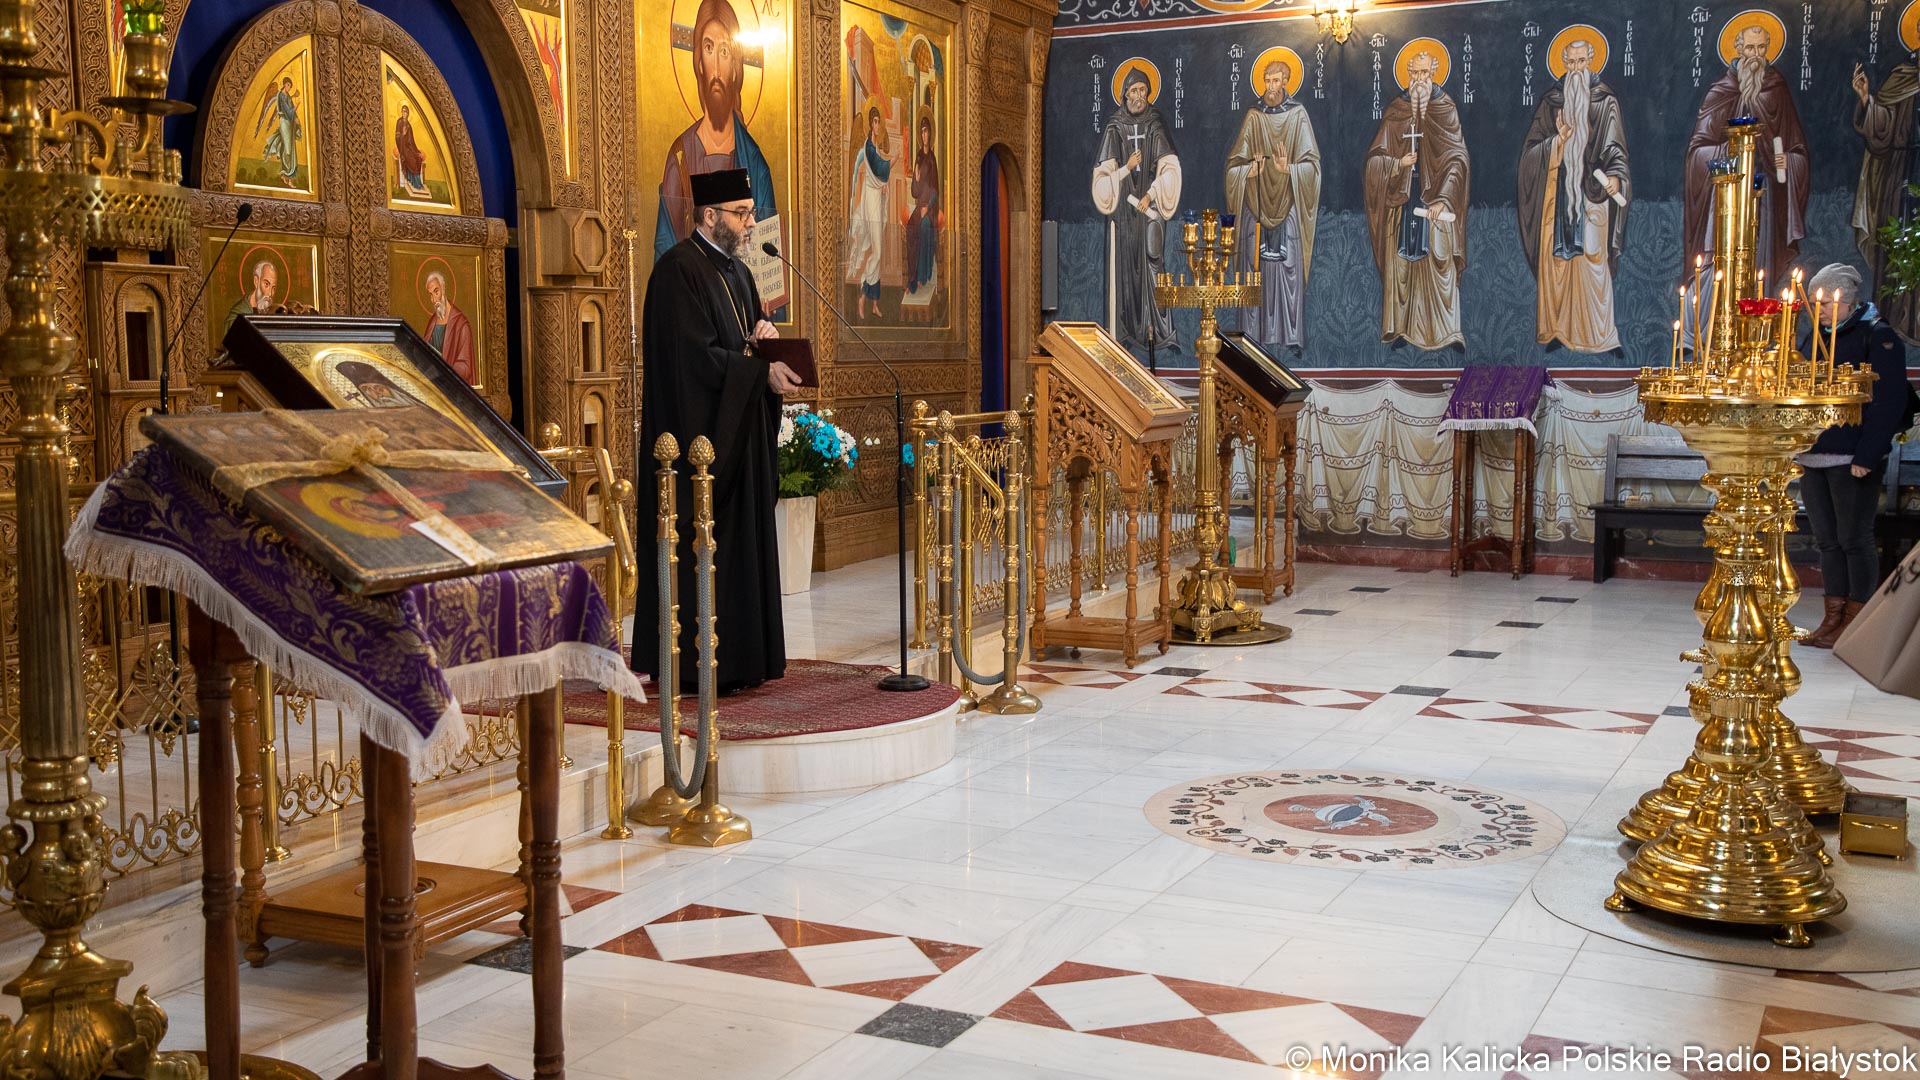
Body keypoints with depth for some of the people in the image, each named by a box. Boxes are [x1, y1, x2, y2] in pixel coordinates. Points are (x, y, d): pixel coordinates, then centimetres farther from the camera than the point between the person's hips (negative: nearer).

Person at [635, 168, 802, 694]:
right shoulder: (677, 269, -12)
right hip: (698, 430, -9)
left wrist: (763, 337, 0)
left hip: (739, 436, 9)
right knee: (699, 547, -6)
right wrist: (761, 371, -21)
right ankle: (693, 663, -1)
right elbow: (695, 355, -20)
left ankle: (738, 658, 15)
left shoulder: (737, 271, 16)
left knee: (743, 542, 9)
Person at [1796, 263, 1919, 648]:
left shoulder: (1878, 337, -7)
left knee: (1854, 540, 0)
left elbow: (1889, 401, -12)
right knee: (1827, 541, 10)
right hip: (1814, 458, 7)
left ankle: (1855, 624, 7)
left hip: (1852, 461, -7)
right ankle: (1833, 619, 17)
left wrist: (1866, 456, -17)